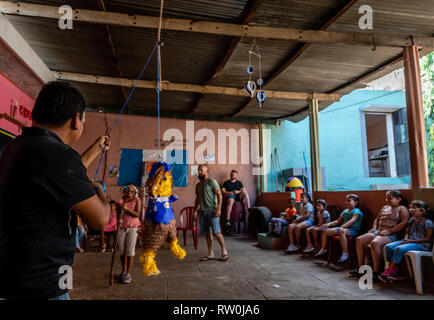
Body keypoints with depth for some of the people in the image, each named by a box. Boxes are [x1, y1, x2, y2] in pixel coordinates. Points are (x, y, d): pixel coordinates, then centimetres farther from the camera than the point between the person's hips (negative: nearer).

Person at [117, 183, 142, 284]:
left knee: (130, 251, -5)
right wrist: (119, 219, -15)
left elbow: (137, 214, -9)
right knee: (121, 250, 8)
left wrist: (127, 208, -20)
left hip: (133, 227, -3)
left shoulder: (137, 200, -1)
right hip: (122, 228, 3)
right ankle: (124, 270, 28)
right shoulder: (120, 201, 6)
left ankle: (128, 273, 0)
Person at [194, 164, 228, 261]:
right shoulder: (198, 184, 15)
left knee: (217, 233, -6)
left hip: (212, 211, -6)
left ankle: (224, 252, 9)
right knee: (208, 233, 9)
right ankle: (211, 254, 18)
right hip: (203, 212, 6)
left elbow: (219, 195, -10)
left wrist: (218, 209, -18)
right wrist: (195, 210, 14)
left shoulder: (212, 182, -6)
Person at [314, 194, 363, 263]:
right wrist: (329, 224, 2)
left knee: (341, 232, -42)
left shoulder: (357, 211, -7)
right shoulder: (345, 211, 20)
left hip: (353, 230, -8)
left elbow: (352, 221, -26)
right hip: (344, 228, 8)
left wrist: (342, 227, -41)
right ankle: (323, 249, 12)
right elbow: (338, 221, 21)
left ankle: (345, 253, -35)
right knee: (325, 231, -3)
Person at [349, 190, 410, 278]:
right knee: (359, 239, -11)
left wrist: (389, 231, -18)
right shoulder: (385, 207, 25)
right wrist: (374, 228, 11)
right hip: (378, 232, 8)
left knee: (374, 243, -35)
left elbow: (404, 223, -11)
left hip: (391, 235, -8)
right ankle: (360, 267, -4)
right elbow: (377, 219, 32)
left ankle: (376, 272, -27)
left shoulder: (402, 208, 3)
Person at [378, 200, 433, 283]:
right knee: (389, 246, -15)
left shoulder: (428, 223, -7)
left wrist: (411, 241, -18)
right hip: (409, 241, 8)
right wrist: (406, 239, -4)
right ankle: (395, 272, -15)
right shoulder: (412, 220, 15)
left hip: (422, 244, -8)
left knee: (399, 249, -32)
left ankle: (388, 272, -24)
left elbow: (427, 238, -11)